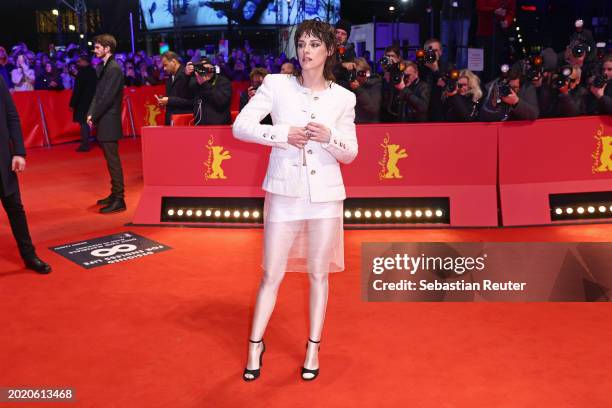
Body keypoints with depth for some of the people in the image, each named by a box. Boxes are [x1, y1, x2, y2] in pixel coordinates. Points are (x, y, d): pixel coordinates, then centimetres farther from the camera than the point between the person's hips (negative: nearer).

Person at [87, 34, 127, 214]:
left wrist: (94, 116, -11)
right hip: (104, 122, 9)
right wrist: (91, 114, 3)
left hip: (109, 122, -9)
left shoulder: (114, 68, -13)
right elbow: (98, 94, 15)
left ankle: (119, 200, -2)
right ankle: (114, 194, 23)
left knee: (113, 161, -6)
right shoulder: (105, 67, 15)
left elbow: (108, 97, -18)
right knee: (111, 161, 14)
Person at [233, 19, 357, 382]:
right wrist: (283, 134, -17)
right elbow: (240, 126, -6)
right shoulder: (276, 84, -1)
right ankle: (255, 344, 24)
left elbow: (350, 154, 5)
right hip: (284, 192, -1)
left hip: (325, 194, 1)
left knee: (319, 273, 10)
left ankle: (314, 347, 26)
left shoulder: (343, 97, 2)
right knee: (272, 274, 6)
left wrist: (329, 137, -15)